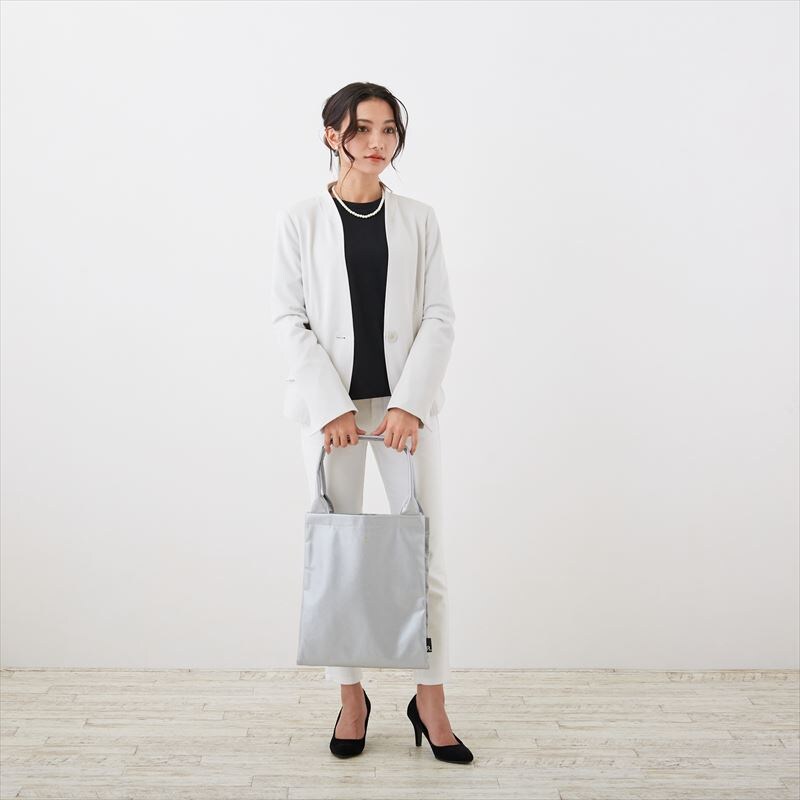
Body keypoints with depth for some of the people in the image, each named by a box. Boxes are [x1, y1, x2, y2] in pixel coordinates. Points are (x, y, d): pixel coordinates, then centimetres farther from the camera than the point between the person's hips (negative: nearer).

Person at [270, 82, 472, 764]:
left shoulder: (418, 219, 7)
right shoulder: (300, 220, 2)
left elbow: (439, 318, 1)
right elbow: (290, 320, -2)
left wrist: (408, 403, -10)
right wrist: (332, 406, -12)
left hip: (406, 401, 1)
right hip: (331, 403, -1)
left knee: (424, 549, 2)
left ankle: (431, 701, 16)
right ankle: (351, 698, 21)